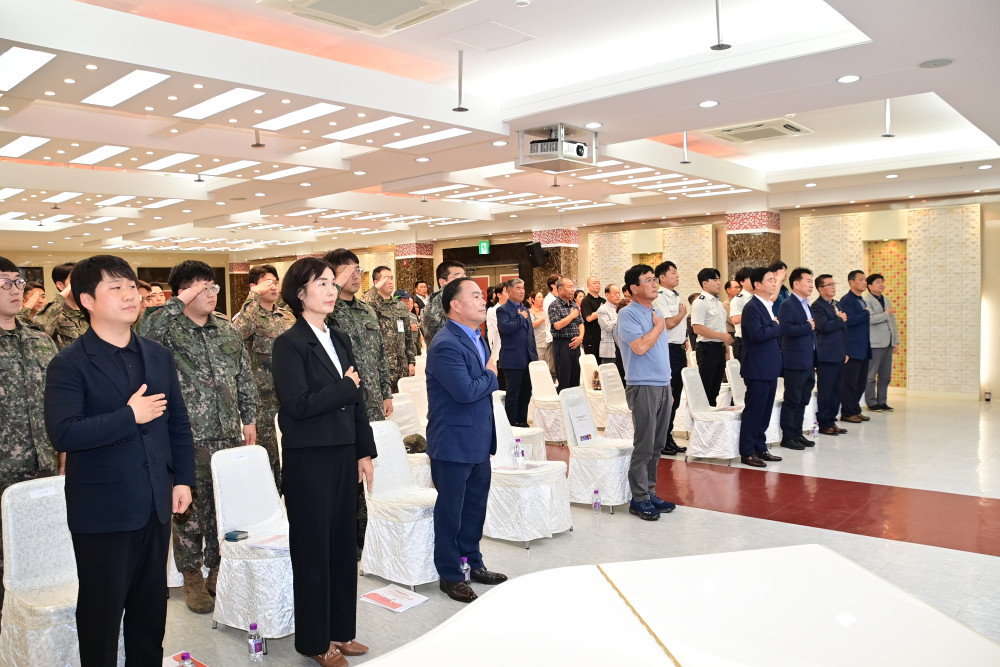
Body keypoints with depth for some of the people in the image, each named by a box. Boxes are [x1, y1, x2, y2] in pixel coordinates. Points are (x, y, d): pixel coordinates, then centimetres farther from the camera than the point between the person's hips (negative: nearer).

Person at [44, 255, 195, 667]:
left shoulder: (159, 356, 7)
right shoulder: (69, 365, -10)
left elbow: (178, 423, 11)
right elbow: (63, 433, -23)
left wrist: (183, 478, 5)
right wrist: (130, 416, -21)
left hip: (155, 505, 5)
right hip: (102, 510, -5)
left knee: (151, 606, 17)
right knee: (102, 610, 10)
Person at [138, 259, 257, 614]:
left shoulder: (228, 330, 9)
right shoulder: (169, 330, -6)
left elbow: (245, 378, 14)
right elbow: (146, 331, -32)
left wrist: (249, 419, 12)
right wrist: (180, 302, -24)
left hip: (228, 436, 5)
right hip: (188, 438, -4)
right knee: (189, 508, 6)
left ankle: (217, 569, 29)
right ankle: (192, 577, 22)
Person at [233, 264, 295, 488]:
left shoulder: (287, 315, 9)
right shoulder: (251, 315, -8)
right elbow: (237, 331, -33)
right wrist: (254, 296, -27)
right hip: (264, 396, -5)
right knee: (268, 454, 5)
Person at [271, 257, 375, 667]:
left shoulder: (340, 339, 10)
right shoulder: (289, 343, -11)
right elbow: (298, 404, -22)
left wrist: (364, 452, 11)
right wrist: (345, 386, -12)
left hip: (344, 456, 7)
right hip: (309, 460, -6)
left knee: (343, 545, 14)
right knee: (313, 551, 6)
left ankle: (341, 629, 30)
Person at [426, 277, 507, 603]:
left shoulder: (476, 338, 10)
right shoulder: (445, 345, -21)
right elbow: (465, 391, -28)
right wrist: (491, 377, -11)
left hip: (479, 439, 9)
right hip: (454, 443, -9)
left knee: (476, 505, 20)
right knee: (450, 509, 6)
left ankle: (473, 563, 36)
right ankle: (449, 575, 22)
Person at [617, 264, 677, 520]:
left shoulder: (656, 314, 16)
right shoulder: (628, 314, -9)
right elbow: (640, 347, -23)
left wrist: (669, 388, 19)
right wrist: (658, 327, -7)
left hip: (663, 386, 8)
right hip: (643, 387, -8)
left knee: (656, 445, 10)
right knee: (644, 446, -4)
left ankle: (650, 492, 19)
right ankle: (639, 499, 4)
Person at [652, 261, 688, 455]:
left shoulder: (677, 297, 16)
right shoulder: (659, 298, -11)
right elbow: (669, 323, -21)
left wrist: (686, 352, 18)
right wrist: (683, 313, -3)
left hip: (680, 350, 9)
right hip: (668, 350, -9)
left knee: (674, 397, 13)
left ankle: (668, 437, 22)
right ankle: (660, 441, 4)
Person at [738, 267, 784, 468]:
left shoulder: (769, 306, 15)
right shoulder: (752, 307, -14)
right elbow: (757, 334, -25)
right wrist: (778, 327, -13)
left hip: (770, 368, 9)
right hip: (757, 369, -9)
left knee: (765, 411, 14)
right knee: (754, 411, -3)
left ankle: (760, 448, 23)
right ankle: (747, 453, 4)